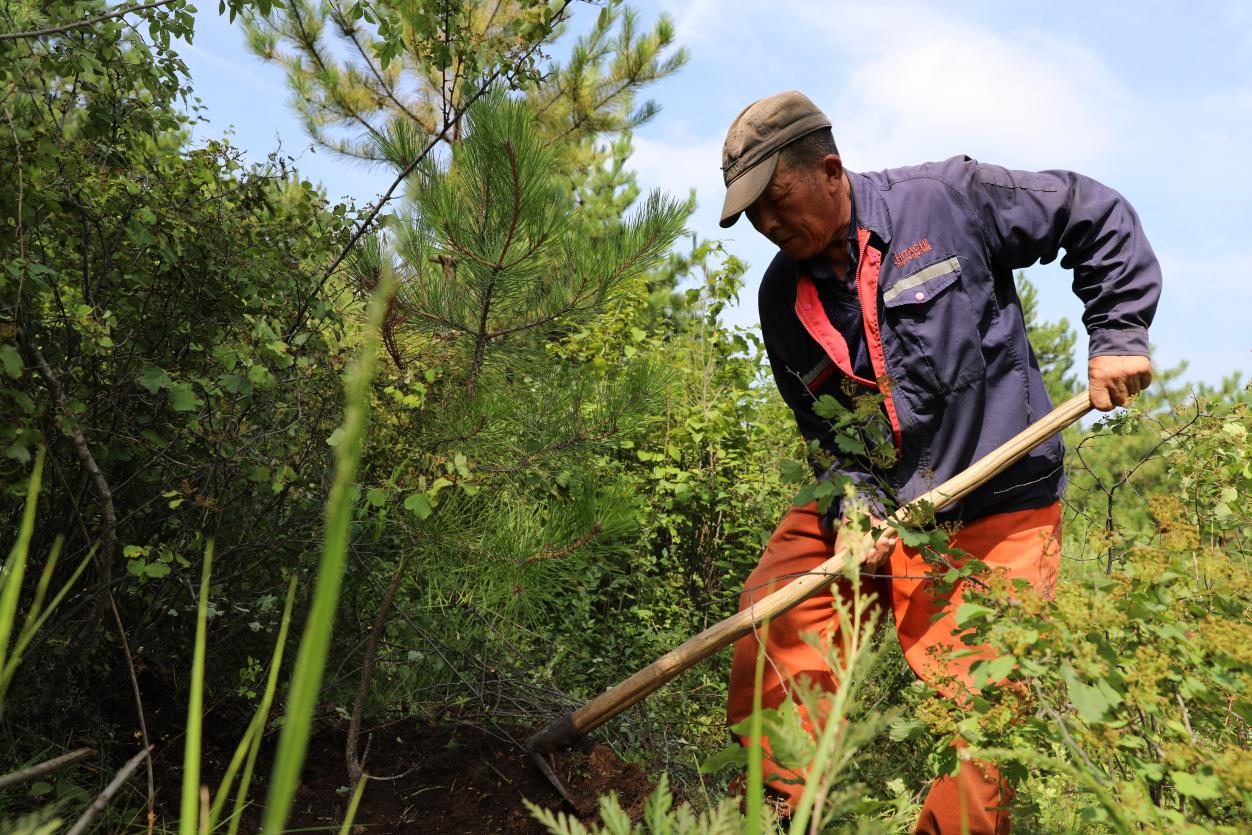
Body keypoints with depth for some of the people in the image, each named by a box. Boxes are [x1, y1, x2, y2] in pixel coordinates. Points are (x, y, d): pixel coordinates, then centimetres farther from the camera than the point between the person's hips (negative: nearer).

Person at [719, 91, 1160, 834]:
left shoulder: (949, 200, -10)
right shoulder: (783, 297, 2)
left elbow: (1100, 218, 1)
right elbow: (822, 428, 6)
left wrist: (1118, 336, -4)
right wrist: (852, 505, -11)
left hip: (998, 515, -3)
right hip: (873, 508, 4)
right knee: (770, 630, -8)